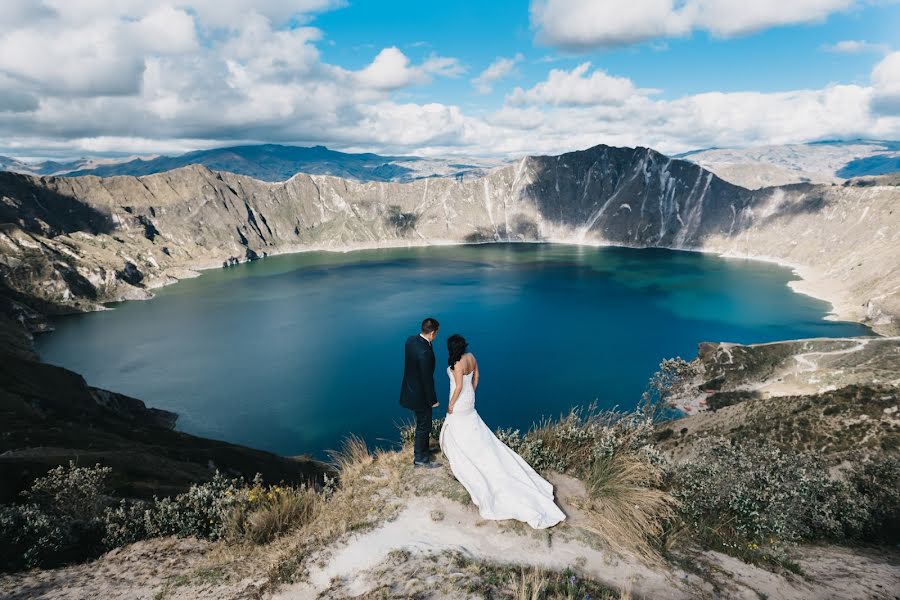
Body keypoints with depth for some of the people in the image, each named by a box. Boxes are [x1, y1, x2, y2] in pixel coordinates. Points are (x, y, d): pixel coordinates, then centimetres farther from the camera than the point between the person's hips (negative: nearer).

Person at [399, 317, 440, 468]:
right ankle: (420, 459, 27)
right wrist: (433, 400, -13)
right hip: (420, 395, -8)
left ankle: (421, 448, 45)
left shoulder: (410, 340, -7)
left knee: (422, 423, 27)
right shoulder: (425, 352, -33)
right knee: (424, 426, 11)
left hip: (410, 389, 8)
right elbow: (427, 379, -24)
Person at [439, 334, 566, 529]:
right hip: (469, 400, 9)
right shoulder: (471, 356, -4)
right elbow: (476, 375, 9)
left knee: (456, 434, 9)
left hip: (460, 403, -9)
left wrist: (451, 404, -12)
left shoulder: (457, 364, -29)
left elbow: (459, 387, -26)